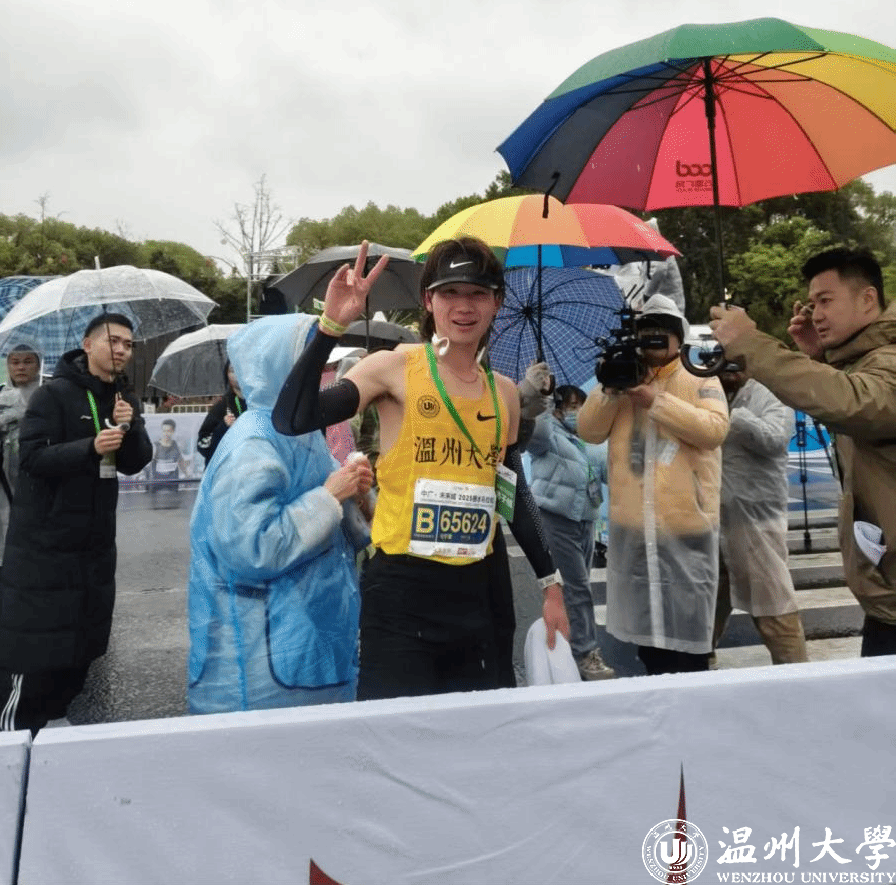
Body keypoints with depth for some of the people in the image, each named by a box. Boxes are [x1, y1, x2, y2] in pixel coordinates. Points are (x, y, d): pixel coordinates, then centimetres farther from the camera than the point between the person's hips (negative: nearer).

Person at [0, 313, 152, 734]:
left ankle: (52, 725, 28)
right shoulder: (54, 393, -10)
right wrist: (91, 447, -31)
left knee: (81, 645, 12)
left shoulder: (124, 399, 9)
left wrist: (129, 427, -16)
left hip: (95, 544, 6)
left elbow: (135, 464, 4)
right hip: (44, 545, -6)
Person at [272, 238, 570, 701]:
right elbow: (292, 420, -18)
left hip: (475, 589, 5)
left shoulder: (504, 392, 9)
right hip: (401, 587, -5)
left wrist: (550, 583, 18)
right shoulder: (394, 368, -6)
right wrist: (331, 325, -24)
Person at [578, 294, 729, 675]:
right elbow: (589, 431, 4)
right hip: (633, 525, 4)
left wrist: (656, 400, -19)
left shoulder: (701, 381, 2)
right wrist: (609, 389, -12)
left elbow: (714, 429, -16)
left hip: (686, 525, -4)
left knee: (687, 627, 2)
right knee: (646, 625, 15)